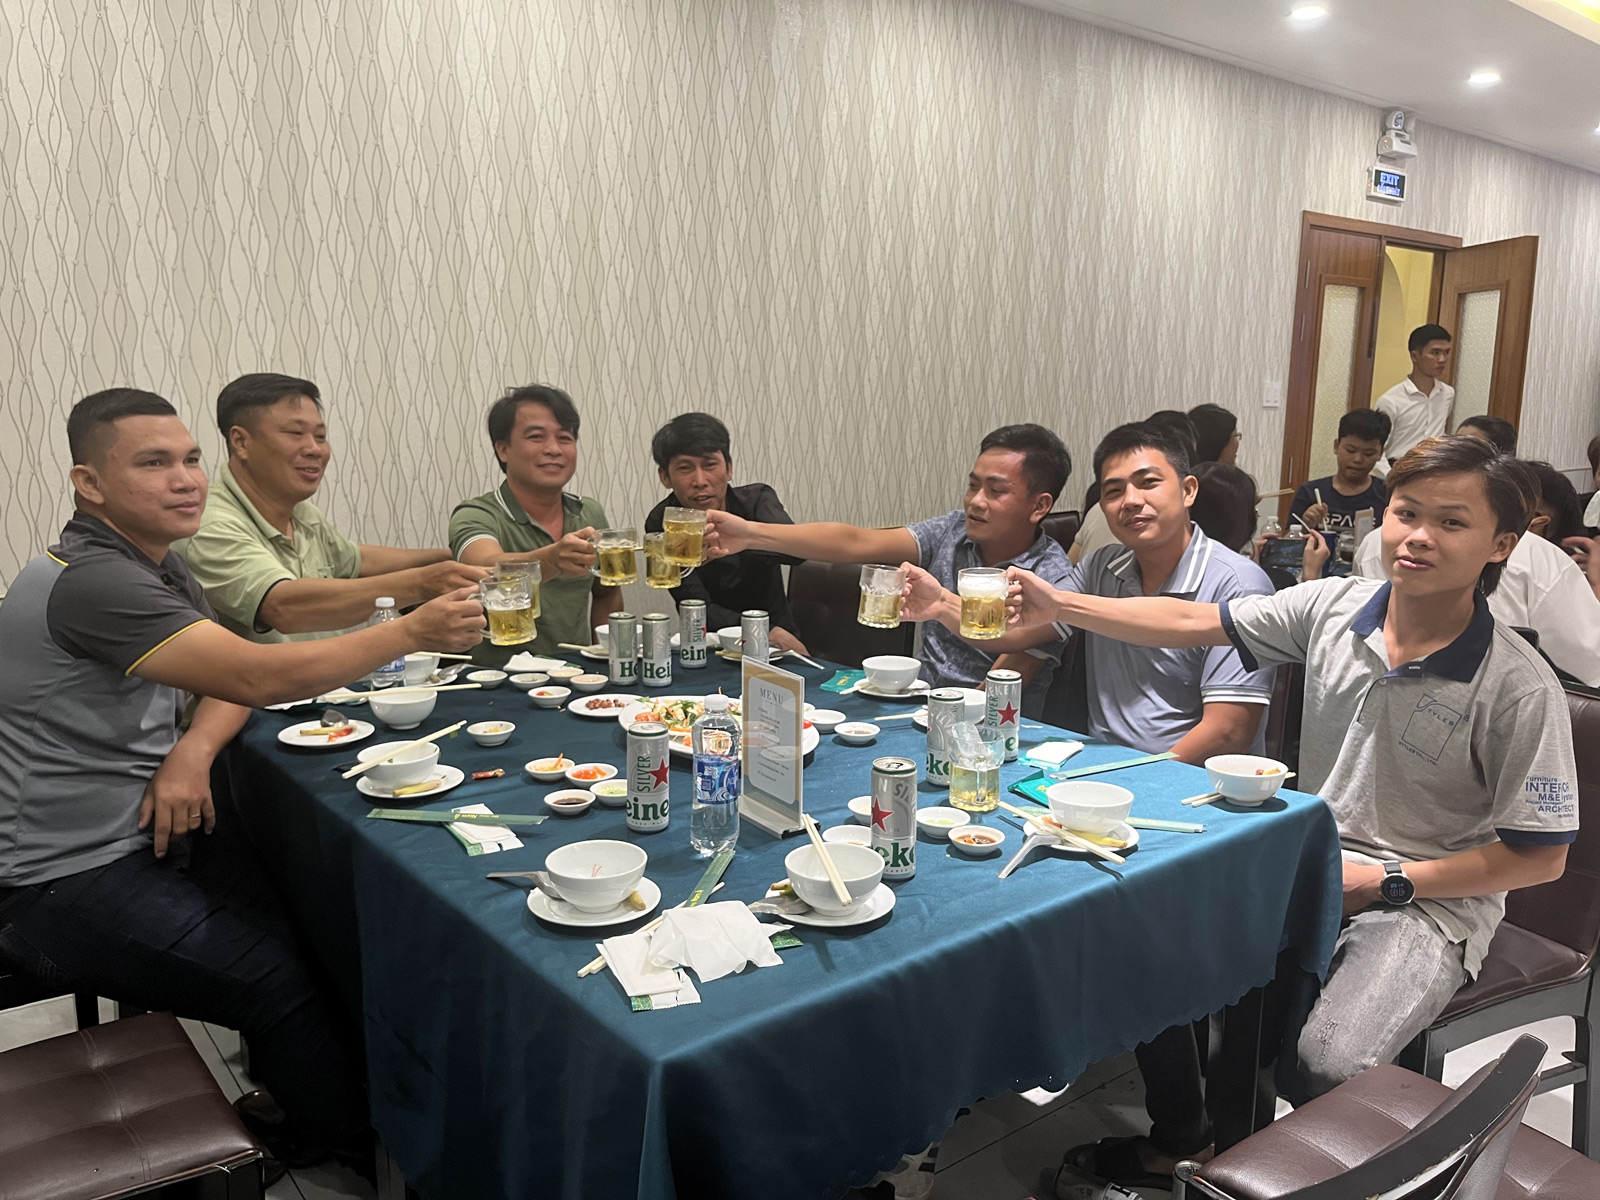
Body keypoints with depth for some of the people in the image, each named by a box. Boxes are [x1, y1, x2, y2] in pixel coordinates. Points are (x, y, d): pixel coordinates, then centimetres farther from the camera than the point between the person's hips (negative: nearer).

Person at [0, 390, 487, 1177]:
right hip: (69, 881, -9)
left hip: (143, 833, 9)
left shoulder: (156, 564, 7)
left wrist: (193, 751, -13)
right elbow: (257, 678, -31)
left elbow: (232, 679, 9)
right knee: (286, 985, -15)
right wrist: (412, 632, -28)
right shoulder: (91, 582, -24)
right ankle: (349, 1147, 9)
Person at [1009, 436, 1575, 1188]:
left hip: (1428, 901, -4)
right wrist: (1058, 606, -10)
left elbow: (1542, 857, -10)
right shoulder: (1334, 606, -5)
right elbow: (1191, 623, -2)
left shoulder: (1519, 687, -16)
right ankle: (1179, 1139, 17)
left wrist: (1380, 884, -13)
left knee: (1323, 1063, -28)